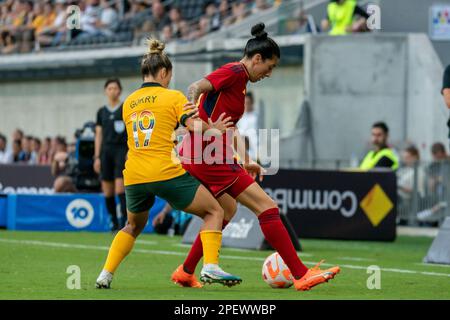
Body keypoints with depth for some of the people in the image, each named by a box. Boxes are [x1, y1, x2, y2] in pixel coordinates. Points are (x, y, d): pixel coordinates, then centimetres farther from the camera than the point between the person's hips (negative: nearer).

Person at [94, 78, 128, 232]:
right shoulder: (101, 112, 13)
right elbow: (98, 135, 14)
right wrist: (97, 157, 8)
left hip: (121, 150, -4)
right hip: (106, 151, 4)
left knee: (120, 189, -13)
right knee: (107, 191, 2)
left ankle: (124, 220, -13)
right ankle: (114, 222, 10)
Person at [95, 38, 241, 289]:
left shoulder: (129, 103, 15)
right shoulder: (173, 97, 0)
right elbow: (195, 126, -12)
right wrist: (213, 128, 6)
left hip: (134, 177, 5)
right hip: (167, 174, -5)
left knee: (134, 226, 30)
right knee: (214, 212, 10)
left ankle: (106, 274, 16)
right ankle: (210, 267, -8)